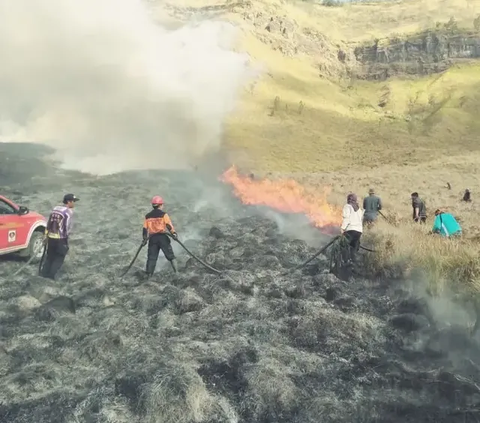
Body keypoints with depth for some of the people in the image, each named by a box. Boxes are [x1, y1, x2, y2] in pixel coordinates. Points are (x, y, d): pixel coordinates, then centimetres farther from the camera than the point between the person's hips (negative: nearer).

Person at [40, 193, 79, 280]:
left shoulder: (55, 208, 12)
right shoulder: (69, 212, -11)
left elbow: (48, 223, 14)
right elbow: (68, 227, -16)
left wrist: (46, 235, 20)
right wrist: (67, 236, 0)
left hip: (51, 237, 7)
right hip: (61, 238, -7)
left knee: (50, 257, 19)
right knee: (59, 258, 5)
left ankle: (43, 274, 19)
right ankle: (50, 276, 1)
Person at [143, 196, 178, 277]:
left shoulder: (147, 216, 11)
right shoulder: (163, 214, -2)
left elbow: (145, 228, 8)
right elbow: (168, 225, -12)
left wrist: (145, 239, 12)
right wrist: (173, 233, -11)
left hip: (152, 238, 3)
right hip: (163, 237, -3)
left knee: (152, 257, 6)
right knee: (170, 255, 5)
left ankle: (148, 275, 3)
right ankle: (176, 271, 3)